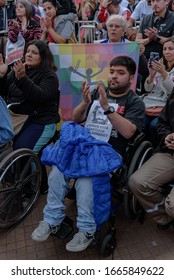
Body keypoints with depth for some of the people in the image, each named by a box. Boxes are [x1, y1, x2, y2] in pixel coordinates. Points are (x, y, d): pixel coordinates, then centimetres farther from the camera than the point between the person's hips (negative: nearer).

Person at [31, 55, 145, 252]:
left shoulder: (135, 102, 5)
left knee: (85, 175, -34)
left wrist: (107, 107, -22)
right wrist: (85, 102, -9)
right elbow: (76, 119, 11)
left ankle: (87, 230, -19)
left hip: (110, 153, -4)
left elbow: (128, 132, -14)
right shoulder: (98, 93, 19)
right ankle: (52, 219, -12)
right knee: (58, 168, -25)